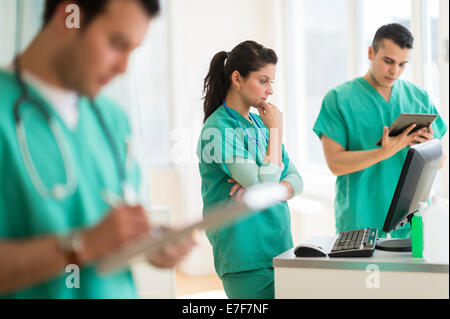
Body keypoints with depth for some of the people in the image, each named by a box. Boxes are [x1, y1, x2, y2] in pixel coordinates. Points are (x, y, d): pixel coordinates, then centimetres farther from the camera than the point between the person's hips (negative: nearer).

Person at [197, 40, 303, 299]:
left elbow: (296, 181, 11)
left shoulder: (259, 124, 13)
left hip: (279, 249, 7)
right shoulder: (219, 130, -12)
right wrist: (276, 130, -9)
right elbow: (265, 184, -20)